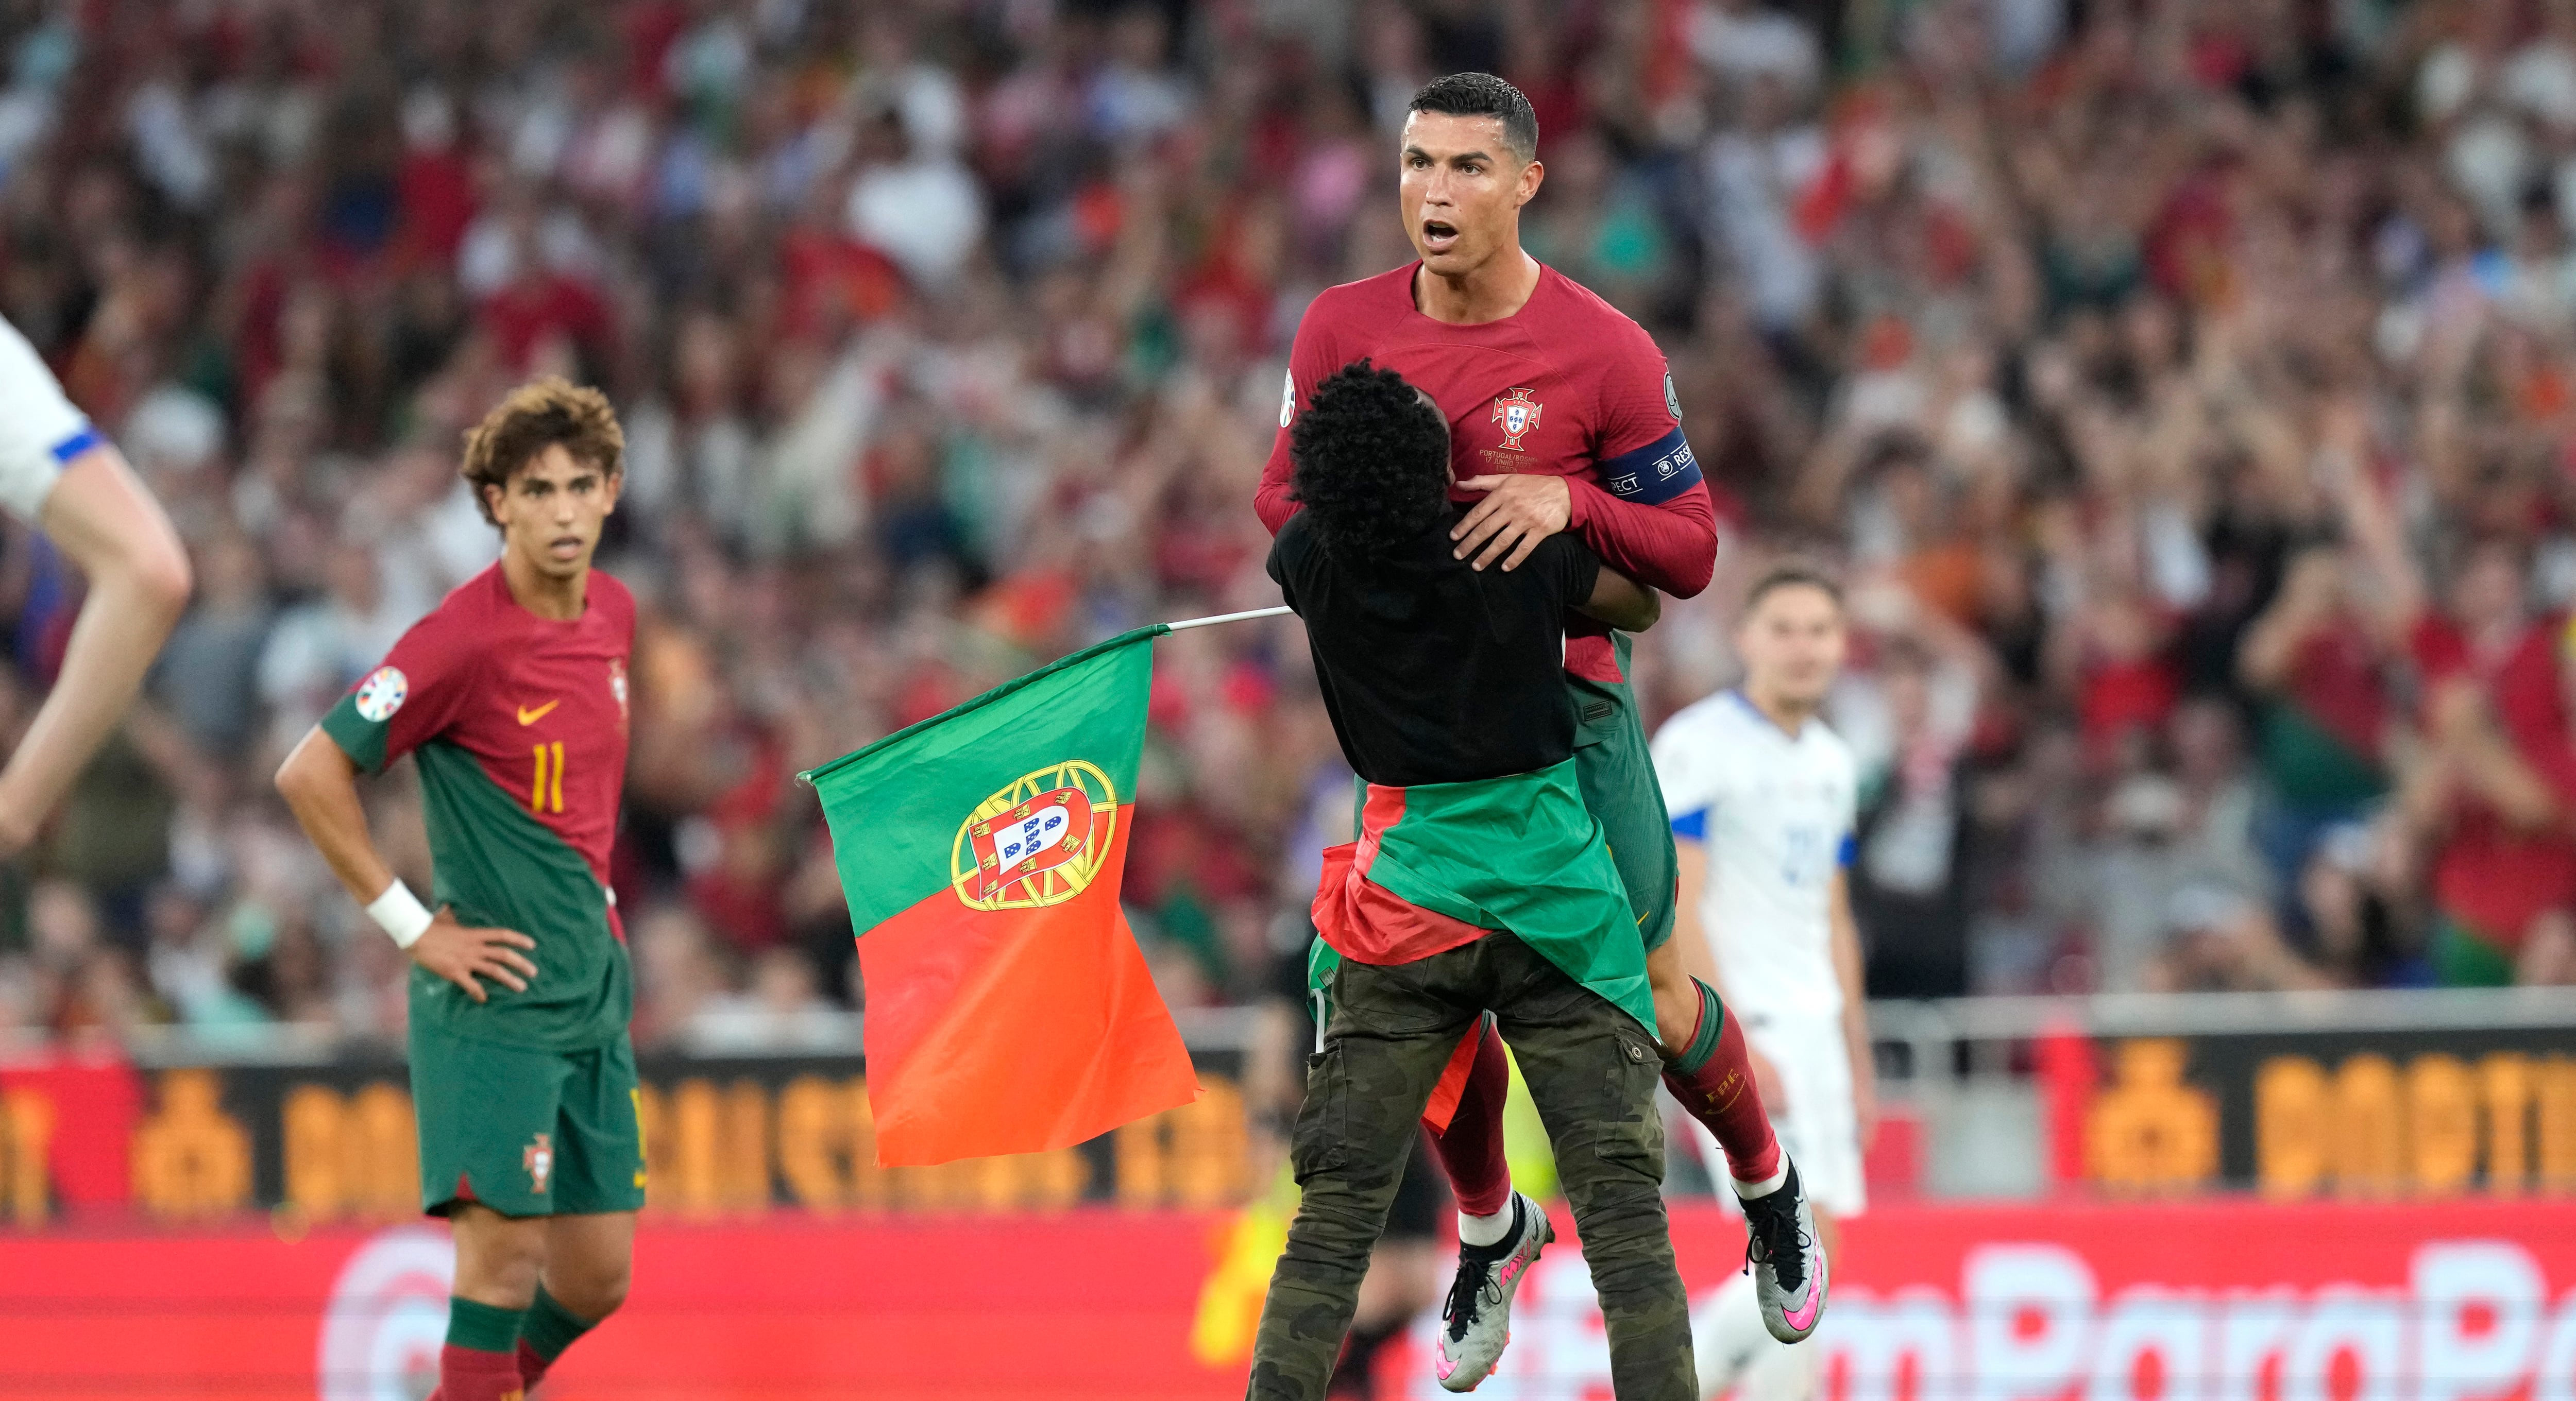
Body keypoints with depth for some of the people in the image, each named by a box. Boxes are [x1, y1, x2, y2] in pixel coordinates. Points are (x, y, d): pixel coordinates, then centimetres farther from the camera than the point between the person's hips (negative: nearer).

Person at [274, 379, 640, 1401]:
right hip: (492, 1000, -7)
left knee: (597, 1277, 8)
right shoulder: (465, 639, -16)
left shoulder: (614, 614, 8)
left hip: (595, 994, 7)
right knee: (506, 1249, -12)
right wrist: (412, 926, -14)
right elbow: (310, 774, -17)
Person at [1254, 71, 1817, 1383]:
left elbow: (1690, 552, -9)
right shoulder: (1344, 329, -4)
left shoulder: (1604, 352, -13)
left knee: (1645, 998, 1)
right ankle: (1485, 1232, 30)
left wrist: (1567, 503, -27)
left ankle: (1767, 1187, 29)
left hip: (1567, 699, -2)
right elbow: (1283, 494, 10)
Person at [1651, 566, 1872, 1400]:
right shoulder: (1697, 744, -8)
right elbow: (1674, 911, -14)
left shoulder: (1830, 761, 16)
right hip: (1734, 1019, -8)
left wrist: (1858, 1065, 20)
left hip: (1812, 1026, 8)